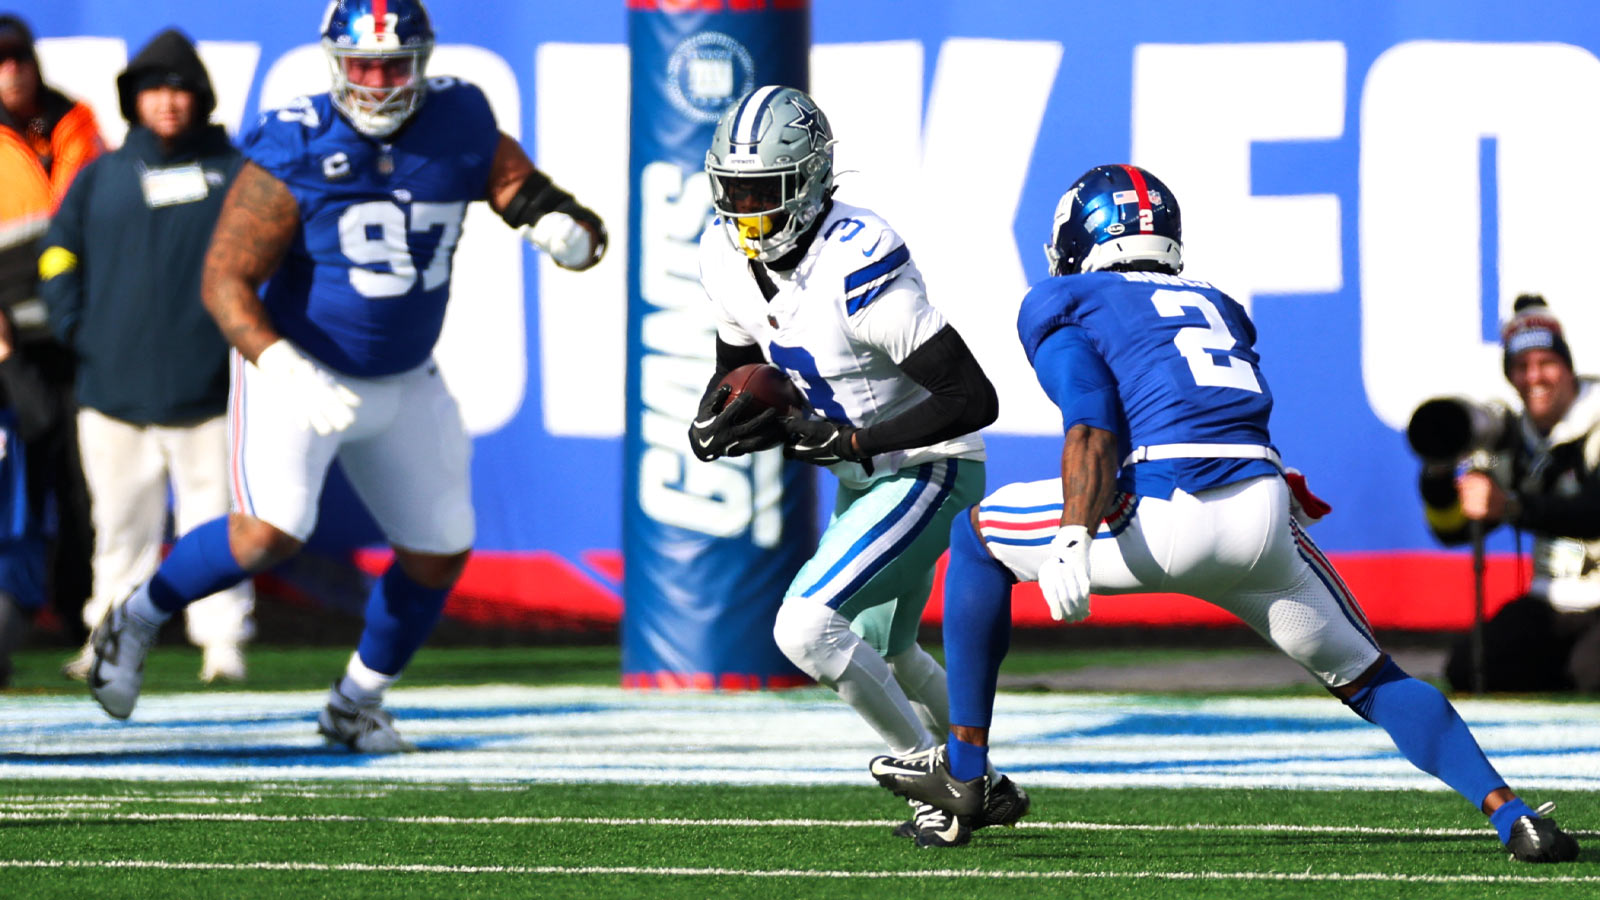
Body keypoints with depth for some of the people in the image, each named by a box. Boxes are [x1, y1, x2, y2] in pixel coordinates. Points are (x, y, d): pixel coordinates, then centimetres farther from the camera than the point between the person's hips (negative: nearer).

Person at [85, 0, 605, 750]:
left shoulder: (463, 134, -7)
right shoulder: (296, 153, -20)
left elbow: (540, 203, -4)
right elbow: (224, 280, -21)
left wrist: (567, 232, -30)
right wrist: (287, 373, -35)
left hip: (403, 383, 5)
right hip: (299, 369, -5)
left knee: (440, 551, 9)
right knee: (272, 532, -23)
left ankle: (356, 705, 29)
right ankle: (134, 620, 1)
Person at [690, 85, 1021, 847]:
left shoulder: (856, 268, -32)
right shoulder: (730, 258, -7)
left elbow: (974, 398, -32)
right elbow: (739, 365, 11)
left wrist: (849, 441, -32)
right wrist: (718, 422, -12)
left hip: (927, 471, -9)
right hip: (864, 477, 9)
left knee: (805, 627, -21)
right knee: (879, 652, 26)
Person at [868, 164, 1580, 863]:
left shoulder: (1064, 304, 14)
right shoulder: (1216, 306, 31)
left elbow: (1093, 428, -3)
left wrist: (1072, 541, -14)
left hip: (1162, 513, -4)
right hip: (1265, 514, 4)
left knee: (977, 535, 21)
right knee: (1369, 681, 20)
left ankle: (964, 769, 20)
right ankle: (1509, 812, 2)